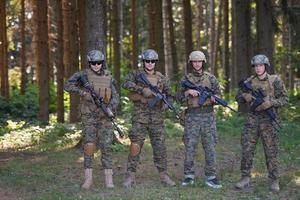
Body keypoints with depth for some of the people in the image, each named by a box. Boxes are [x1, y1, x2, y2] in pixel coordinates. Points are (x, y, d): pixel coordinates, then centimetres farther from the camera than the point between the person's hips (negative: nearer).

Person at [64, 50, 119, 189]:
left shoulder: (108, 78, 6)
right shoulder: (83, 75, -3)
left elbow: (115, 98, 1)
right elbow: (68, 86, -14)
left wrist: (110, 109, -18)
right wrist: (83, 93, -26)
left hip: (104, 116, 2)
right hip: (89, 116, -2)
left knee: (106, 146, -3)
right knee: (89, 145, -11)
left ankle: (108, 178, 2)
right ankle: (88, 178, -4)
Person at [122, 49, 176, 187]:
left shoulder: (161, 78, 11)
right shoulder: (136, 74, 2)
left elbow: (168, 94, 16)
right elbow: (126, 84, -17)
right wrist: (142, 90, -25)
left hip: (157, 117, 3)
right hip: (140, 116, -3)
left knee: (160, 146, 3)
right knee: (135, 145, -5)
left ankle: (163, 175, 11)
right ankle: (130, 176, 1)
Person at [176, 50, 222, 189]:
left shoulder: (210, 78, 6)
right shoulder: (186, 79, 6)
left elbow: (218, 94, 6)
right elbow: (179, 98, 5)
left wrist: (213, 98, -17)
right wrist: (188, 92, -13)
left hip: (208, 115, 0)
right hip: (191, 116, 0)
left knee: (210, 147, -1)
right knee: (190, 147, 0)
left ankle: (211, 177, 3)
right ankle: (189, 176, 9)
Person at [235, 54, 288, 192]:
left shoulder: (275, 81, -2)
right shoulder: (249, 81, 7)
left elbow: (284, 99, -4)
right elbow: (238, 97, 12)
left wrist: (270, 103, -20)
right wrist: (246, 97, -10)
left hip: (268, 120, -3)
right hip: (252, 119, 3)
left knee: (271, 151, -1)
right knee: (246, 150, 1)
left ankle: (274, 181, 7)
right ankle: (245, 178, 10)